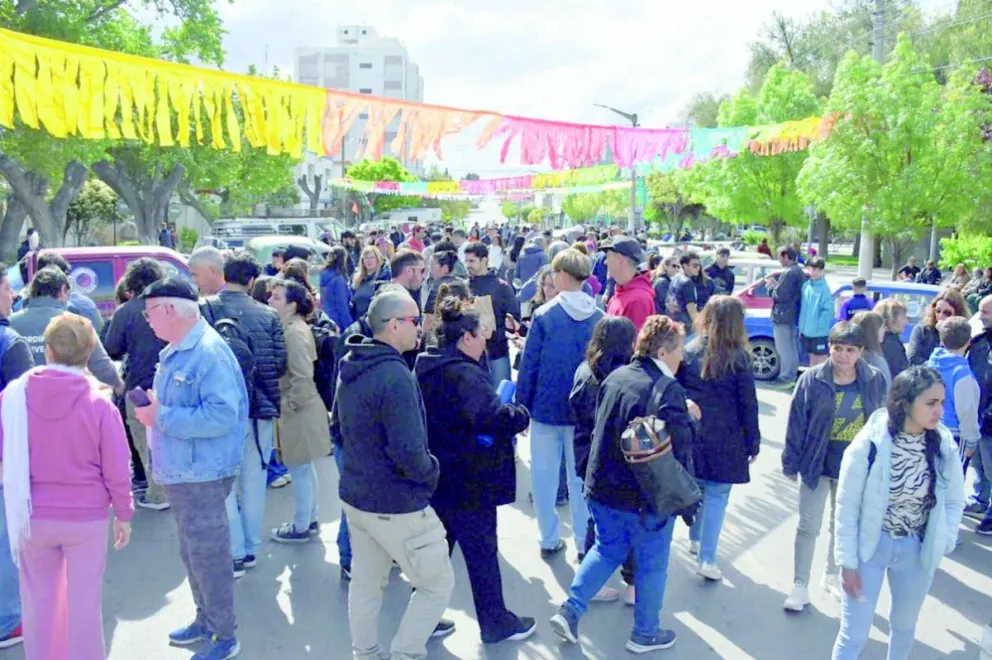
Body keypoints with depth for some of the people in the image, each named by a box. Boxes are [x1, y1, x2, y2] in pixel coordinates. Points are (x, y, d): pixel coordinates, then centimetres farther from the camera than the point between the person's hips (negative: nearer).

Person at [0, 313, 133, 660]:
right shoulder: (98, 402, -15)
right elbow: (116, 469, -10)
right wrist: (124, 514, 3)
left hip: (32, 516, 2)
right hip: (87, 517, -2)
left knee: (40, 598, 19)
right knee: (84, 601, 11)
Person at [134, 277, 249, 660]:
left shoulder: (209, 352, -20)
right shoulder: (174, 352, 11)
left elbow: (221, 415, -28)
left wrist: (162, 417, -23)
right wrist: (152, 405, 4)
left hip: (202, 475, -10)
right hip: (178, 471, 10)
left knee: (208, 556, 2)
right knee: (192, 553, 22)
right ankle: (205, 620, 39)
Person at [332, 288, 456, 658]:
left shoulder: (349, 368, 4)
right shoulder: (395, 375, -25)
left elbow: (337, 428, 17)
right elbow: (410, 455, -28)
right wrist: (433, 472, -9)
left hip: (354, 494, 9)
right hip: (396, 505, -9)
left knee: (364, 582, 20)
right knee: (438, 584, 9)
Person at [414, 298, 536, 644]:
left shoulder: (426, 367, 8)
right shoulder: (464, 373, -23)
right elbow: (491, 416, -37)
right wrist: (521, 415, -18)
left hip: (435, 477, 9)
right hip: (467, 483, -9)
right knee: (482, 553, 7)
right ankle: (496, 623, 23)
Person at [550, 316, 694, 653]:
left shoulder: (614, 378, 2)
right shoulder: (669, 390, -21)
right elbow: (679, 448, -21)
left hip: (603, 487, 7)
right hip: (647, 497, -6)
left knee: (607, 550, 24)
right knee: (652, 564, 13)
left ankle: (570, 610, 19)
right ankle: (645, 633, 28)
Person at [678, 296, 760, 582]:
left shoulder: (689, 351, -2)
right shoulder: (739, 358, -9)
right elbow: (748, 405, -5)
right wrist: (753, 443, 3)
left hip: (690, 434, 4)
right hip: (724, 440, -4)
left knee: (696, 489, 21)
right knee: (717, 496, 2)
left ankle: (695, 539, 37)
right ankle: (706, 558, -1)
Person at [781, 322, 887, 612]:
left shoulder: (875, 381, -8)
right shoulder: (812, 379, -14)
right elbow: (797, 423, -8)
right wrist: (791, 463, -6)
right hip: (816, 465, -2)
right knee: (809, 526, 4)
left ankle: (833, 575, 40)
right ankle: (800, 586, 16)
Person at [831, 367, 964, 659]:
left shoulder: (943, 445, -12)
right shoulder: (870, 444, -23)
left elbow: (954, 501, 5)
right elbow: (847, 507, -13)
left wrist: (942, 544, -2)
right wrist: (848, 562, -10)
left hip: (917, 551, 4)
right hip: (869, 545, -4)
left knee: (904, 625, 24)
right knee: (854, 635, 1)